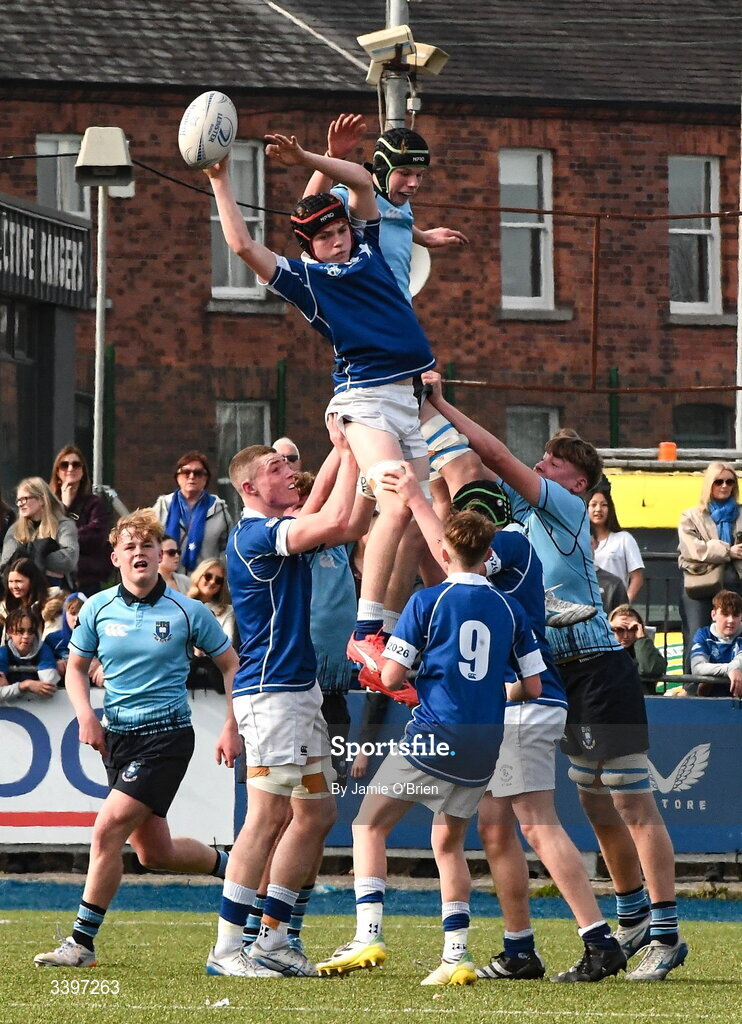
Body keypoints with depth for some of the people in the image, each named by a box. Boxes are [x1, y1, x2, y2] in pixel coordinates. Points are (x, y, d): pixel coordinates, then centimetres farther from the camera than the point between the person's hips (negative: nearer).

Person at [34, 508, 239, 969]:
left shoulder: (187, 611, -6)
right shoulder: (99, 609, 3)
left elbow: (232, 665, 4)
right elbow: (76, 667, 15)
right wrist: (86, 714, -4)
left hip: (166, 736, -5)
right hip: (117, 736, 5)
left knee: (109, 829, -18)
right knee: (155, 852, 11)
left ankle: (82, 942, -14)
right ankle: (231, 866, 39)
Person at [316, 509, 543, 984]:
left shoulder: (428, 602, -5)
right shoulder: (510, 609, 6)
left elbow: (391, 678, -7)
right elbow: (533, 688, 8)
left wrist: (417, 680, 15)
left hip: (433, 737, -4)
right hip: (483, 749, 4)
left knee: (370, 825, 9)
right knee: (449, 843, 18)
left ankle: (369, 933, -6)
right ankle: (457, 954, 8)